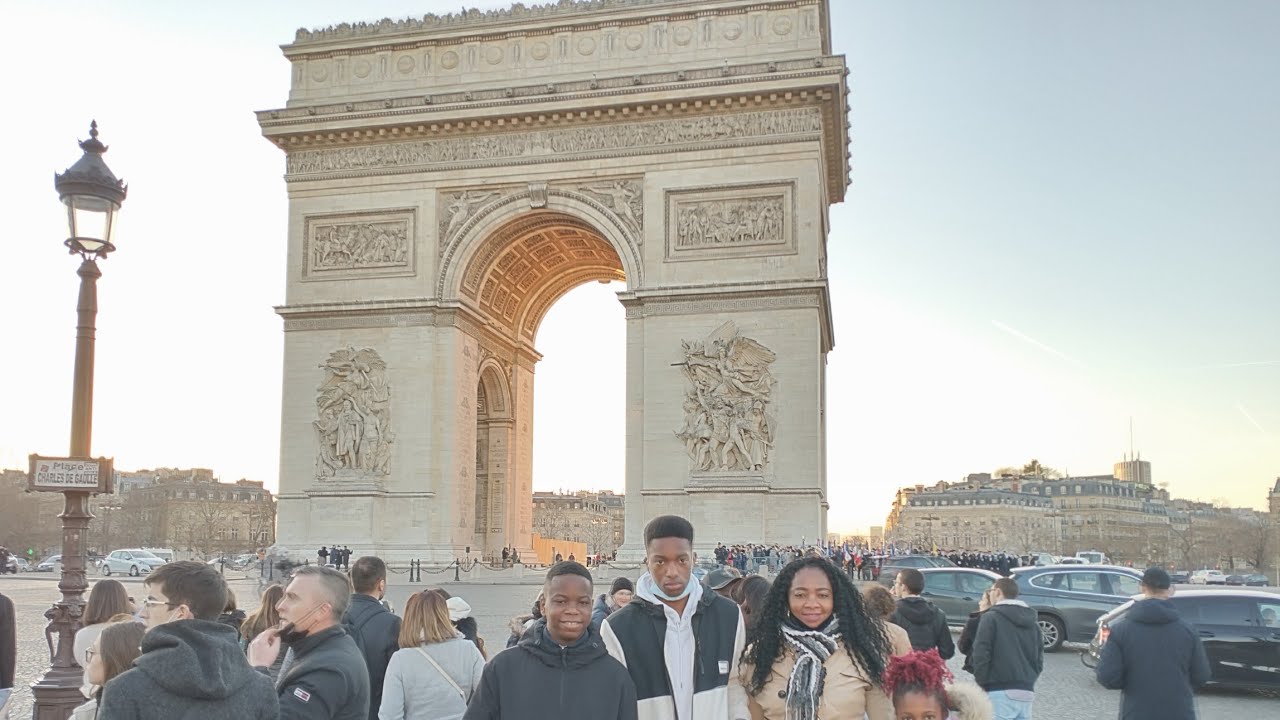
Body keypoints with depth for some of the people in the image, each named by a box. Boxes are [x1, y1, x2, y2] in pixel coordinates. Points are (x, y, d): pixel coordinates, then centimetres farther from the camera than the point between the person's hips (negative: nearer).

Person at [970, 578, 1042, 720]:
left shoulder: (991, 618, -4)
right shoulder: (1033, 622, 18)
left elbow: (981, 655, -11)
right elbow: (1039, 659, 16)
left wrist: (981, 683, -1)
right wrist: (1027, 681, 18)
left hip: (1001, 692, -7)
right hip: (1026, 693, 7)